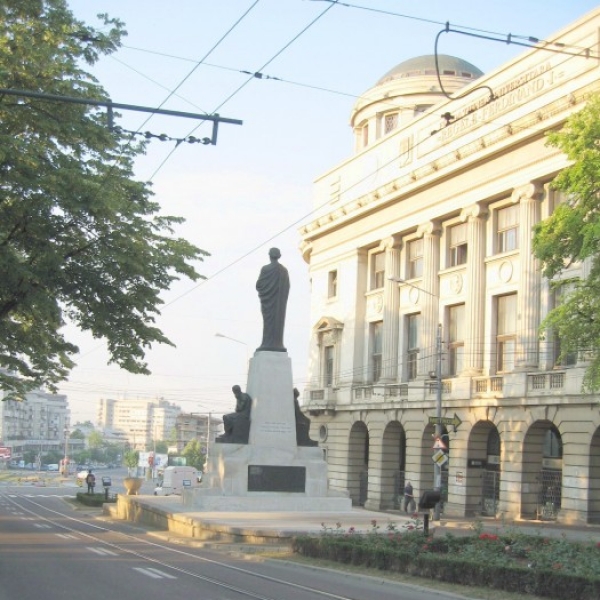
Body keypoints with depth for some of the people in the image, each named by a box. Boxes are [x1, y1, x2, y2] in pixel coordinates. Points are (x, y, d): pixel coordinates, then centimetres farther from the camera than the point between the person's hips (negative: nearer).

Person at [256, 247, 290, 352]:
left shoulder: (265, 269, -7)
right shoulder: (284, 270, 8)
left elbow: (258, 285, -6)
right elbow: (287, 287, 10)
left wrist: (262, 292, 15)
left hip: (268, 299, -5)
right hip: (280, 301, 5)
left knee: (269, 320, -8)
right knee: (278, 320, 4)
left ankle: (268, 345, -14)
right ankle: (277, 345, -2)